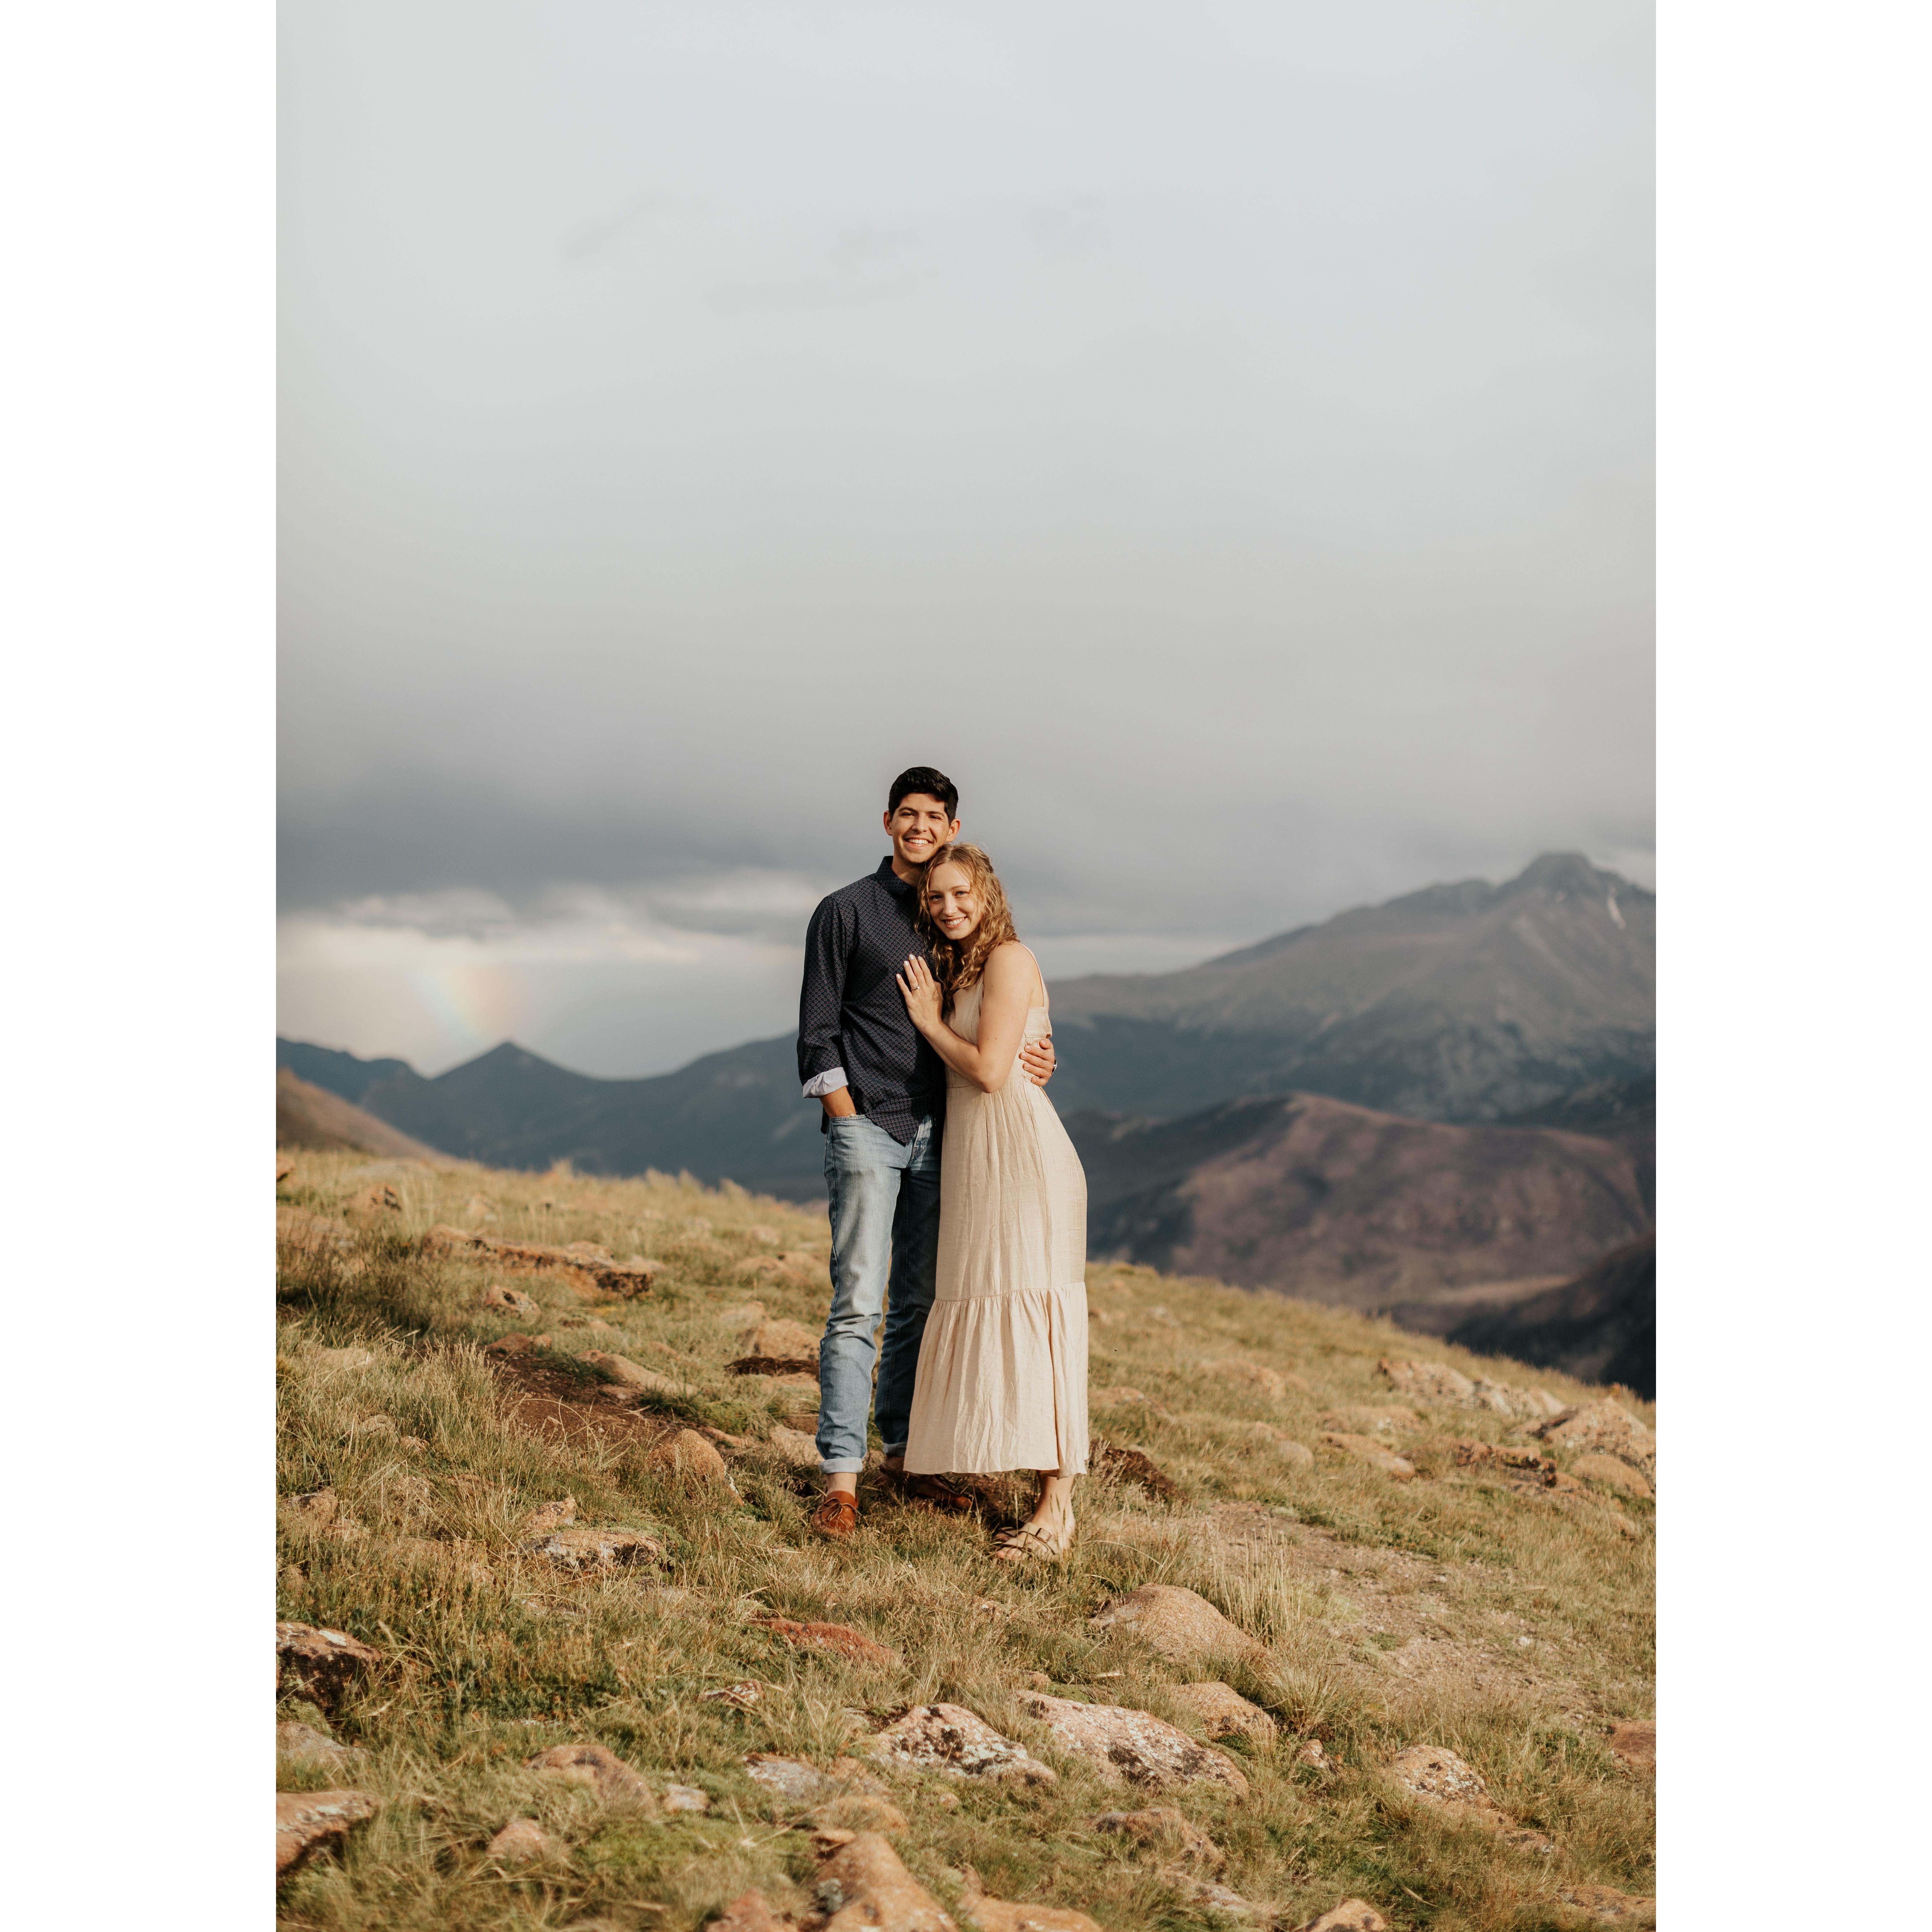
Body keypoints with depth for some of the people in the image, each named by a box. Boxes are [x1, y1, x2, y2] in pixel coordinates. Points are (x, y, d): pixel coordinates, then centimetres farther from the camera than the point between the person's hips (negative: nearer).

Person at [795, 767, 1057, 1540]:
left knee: (919, 1302, 9)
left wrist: (1031, 1059, -1)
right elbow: (817, 1035, -1)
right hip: (868, 1128, -5)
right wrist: (850, 1125, -9)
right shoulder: (846, 911, 1)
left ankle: (903, 1453, 20)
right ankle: (841, 1477, -12)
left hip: (937, 1134, 5)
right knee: (859, 1303, -11)